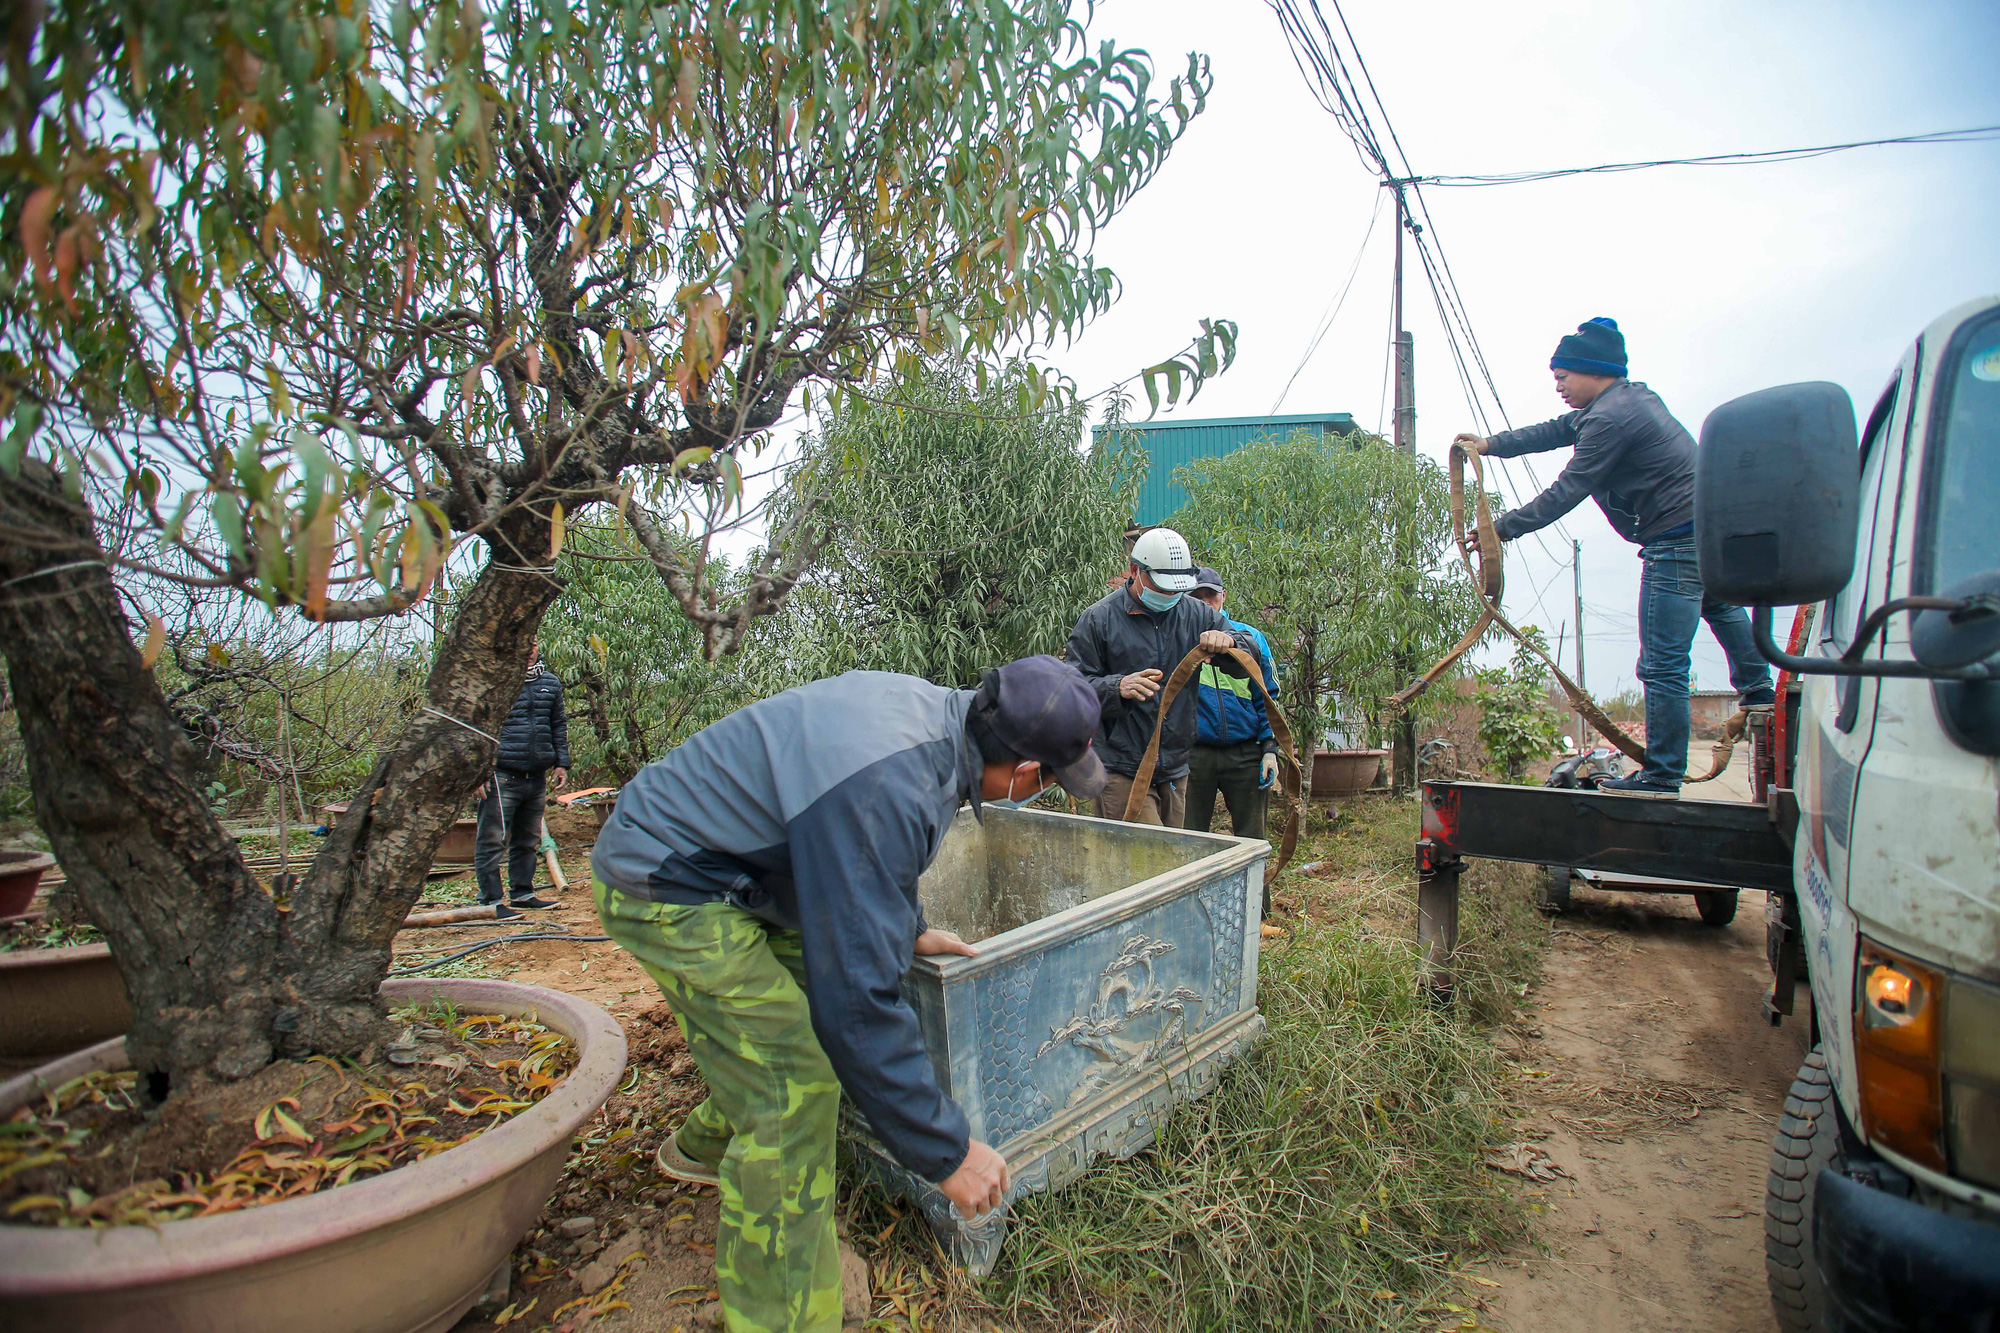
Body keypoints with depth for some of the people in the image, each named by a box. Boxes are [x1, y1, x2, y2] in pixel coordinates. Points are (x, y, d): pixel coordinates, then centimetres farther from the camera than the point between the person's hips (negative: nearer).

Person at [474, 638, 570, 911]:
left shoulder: (550, 682, 14)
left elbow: (559, 725, 21)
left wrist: (561, 763, 14)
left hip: (537, 777, 6)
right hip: (501, 777, -6)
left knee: (529, 840, 14)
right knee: (493, 840, -3)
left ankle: (523, 894, 25)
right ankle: (490, 901, 6)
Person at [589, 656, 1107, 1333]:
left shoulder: (937, 706, -8)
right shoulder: (883, 793, -36)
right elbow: (857, 1000, -32)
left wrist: (910, 928, 21)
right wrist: (947, 1151, -21)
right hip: (669, 888, -9)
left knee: (786, 1017, 20)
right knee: (798, 1087, -11)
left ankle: (706, 1145, 46)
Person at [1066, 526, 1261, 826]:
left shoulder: (1197, 615, 9)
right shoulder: (1098, 618, -3)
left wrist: (1229, 642, -17)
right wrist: (1118, 687, -25)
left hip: (1175, 771, 5)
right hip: (1120, 771, -5)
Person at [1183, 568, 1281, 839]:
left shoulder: (1251, 636, 9)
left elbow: (1266, 698, 10)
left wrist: (1270, 749, 1)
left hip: (1245, 754, 1)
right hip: (1194, 755, -1)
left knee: (1251, 840, 7)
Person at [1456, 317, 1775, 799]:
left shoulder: (1610, 419, -20)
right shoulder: (1631, 398, 13)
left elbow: (1566, 492, -19)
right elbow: (1555, 432, 21)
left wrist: (1504, 527, -14)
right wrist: (1490, 445, 21)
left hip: (1677, 542, -11)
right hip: (1712, 524, 11)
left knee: (1662, 664, -9)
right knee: (1717, 604, 39)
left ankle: (1662, 776, -5)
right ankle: (1757, 691, 59)